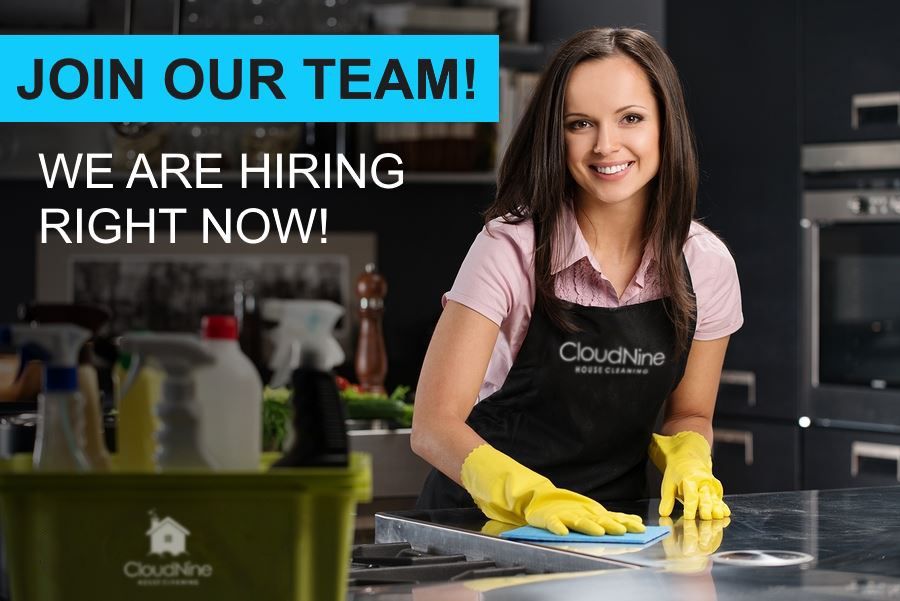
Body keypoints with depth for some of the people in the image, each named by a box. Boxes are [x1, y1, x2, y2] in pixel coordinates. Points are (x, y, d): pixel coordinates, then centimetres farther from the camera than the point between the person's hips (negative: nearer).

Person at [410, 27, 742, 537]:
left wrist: (688, 463, -10)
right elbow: (436, 424, -18)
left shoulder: (707, 264, -3)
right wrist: (532, 496, -34)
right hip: (488, 521, -1)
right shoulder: (510, 250, -14)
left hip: (615, 526, 1)